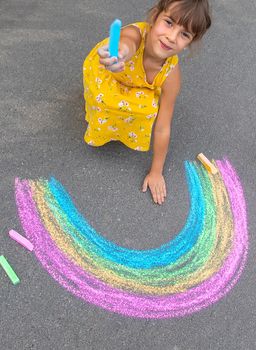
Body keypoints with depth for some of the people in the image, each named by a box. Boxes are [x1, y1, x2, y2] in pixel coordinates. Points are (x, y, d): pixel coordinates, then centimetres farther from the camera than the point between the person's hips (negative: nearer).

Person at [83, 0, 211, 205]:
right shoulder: (135, 34, -40)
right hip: (104, 72, -1)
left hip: (137, 86, 1)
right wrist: (117, 53, -92)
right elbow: (128, 45, -67)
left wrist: (156, 172, -20)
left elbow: (163, 128, -26)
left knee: (149, 108, -21)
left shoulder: (171, 74, -33)